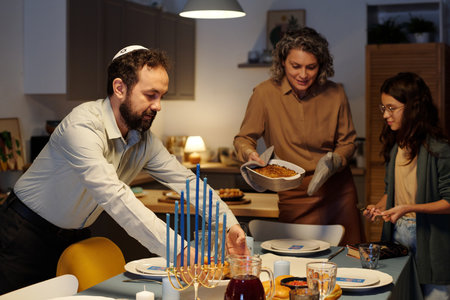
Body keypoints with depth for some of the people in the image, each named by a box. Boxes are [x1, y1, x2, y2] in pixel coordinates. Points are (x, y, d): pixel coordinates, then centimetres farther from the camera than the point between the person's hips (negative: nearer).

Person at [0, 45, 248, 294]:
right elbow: (115, 197, -43)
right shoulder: (82, 126, -32)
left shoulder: (145, 141, -7)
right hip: (26, 233, -6)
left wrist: (227, 222, -20)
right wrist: (178, 250, -50)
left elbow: (186, 180, -4)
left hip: (74, 237, 7)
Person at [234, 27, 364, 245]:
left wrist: (335, 161, -13)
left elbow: (347, 141, 8)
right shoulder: (265, 93, -9)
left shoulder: (335, 94, -3)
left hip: (337, 188, 2)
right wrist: (250, 153, -22)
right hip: (294, 195, -2)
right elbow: (243, 138, 1)